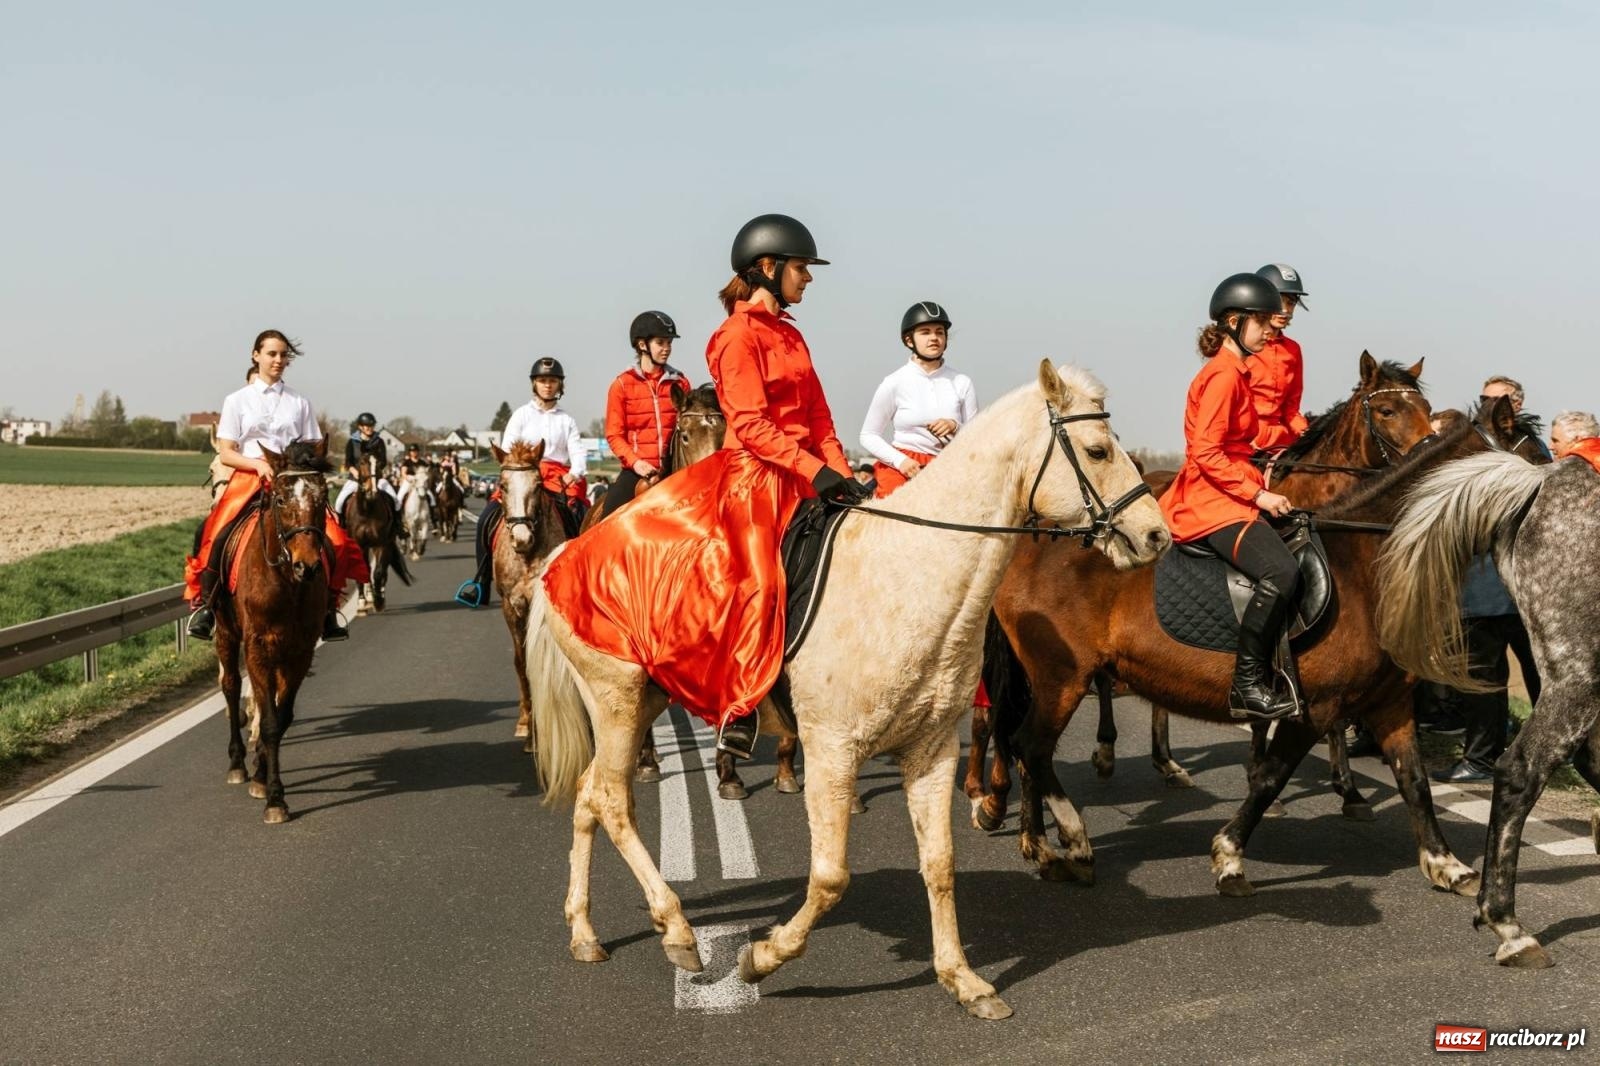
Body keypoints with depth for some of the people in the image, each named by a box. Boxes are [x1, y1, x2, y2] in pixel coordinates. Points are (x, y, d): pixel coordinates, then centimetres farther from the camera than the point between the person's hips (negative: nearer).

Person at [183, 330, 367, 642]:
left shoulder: (300, 403, 15)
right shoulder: (237, 401, 10)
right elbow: (226, 453, 3)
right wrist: (258, 464, -15)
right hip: (248, 478, -1)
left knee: (334, 540, -21)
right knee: (217, 536, -28)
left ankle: (328, 608, -7)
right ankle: (203, 604, -12)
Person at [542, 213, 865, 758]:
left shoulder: (790, 336, 19)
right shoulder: (738, 336, -7)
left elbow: (819, 420, 15)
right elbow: (751, 425, -16)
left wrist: (840, 473, 0)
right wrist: (814, 470, -24)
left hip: (802, 477, 9)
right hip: (752, 474, -9)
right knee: (757, 578, -24)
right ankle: (738, 709, -14)